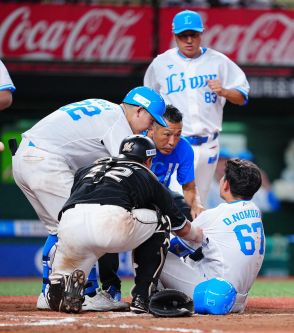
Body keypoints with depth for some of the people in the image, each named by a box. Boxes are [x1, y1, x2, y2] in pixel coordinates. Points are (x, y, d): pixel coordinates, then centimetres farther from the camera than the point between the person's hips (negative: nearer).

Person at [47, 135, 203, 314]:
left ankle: (62, 282, -12)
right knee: (160, 224, 27)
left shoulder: (87, 170, 36)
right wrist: (196, 234, 60)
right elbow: (180, 225, 37)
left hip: (68, 227, 4)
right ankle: (142, 299, 18)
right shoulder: (147, 177, 29)